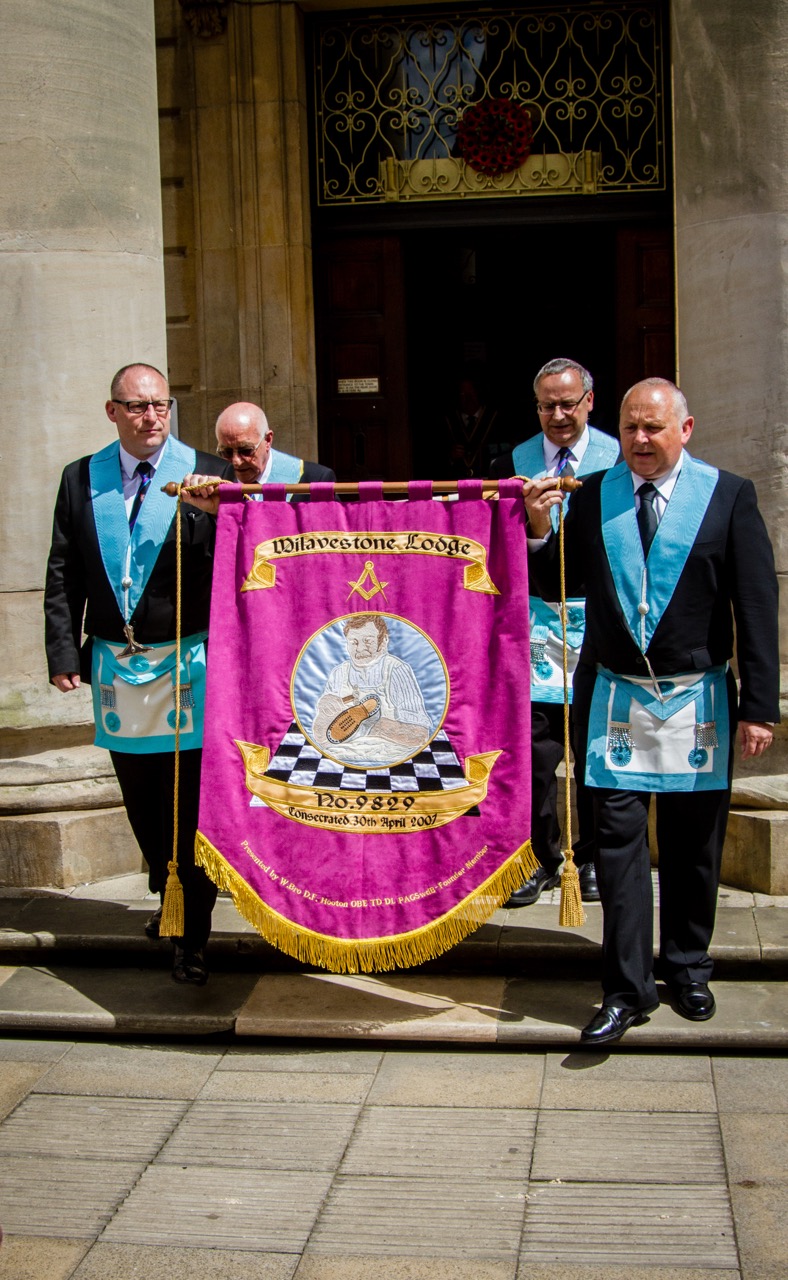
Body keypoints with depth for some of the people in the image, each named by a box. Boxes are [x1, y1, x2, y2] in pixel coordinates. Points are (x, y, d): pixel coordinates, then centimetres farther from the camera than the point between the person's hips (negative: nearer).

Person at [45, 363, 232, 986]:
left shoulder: (206, 476, -7)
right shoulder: (82, 479, 5)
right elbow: (64, 575, 7)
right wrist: (64, 652, 0)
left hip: (189, 662, -4)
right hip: (115, 666, 4)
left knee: (190, 804, -1)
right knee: (142, 803, 18)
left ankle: (191, 939, 9)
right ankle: (169, 898, 40)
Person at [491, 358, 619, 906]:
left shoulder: (619, 459, 3)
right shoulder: (513, 464, 5)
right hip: (537, 623, 0)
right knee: (535, 750, -3)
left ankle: (591, 858, 21)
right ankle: (542, 857, 13)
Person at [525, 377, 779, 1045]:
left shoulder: (729, 496, -3)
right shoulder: (591, 495, 2)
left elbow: (757, 606, -5)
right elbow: (558, 583, 7)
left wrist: (760, 706, -9)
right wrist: (539, 533, -13)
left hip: (698, 700, -1)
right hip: (615, 698, 1)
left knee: (693, 844, 12)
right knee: (619, 838, -1)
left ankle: (687, 968, 31)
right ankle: (627, 989, 8)